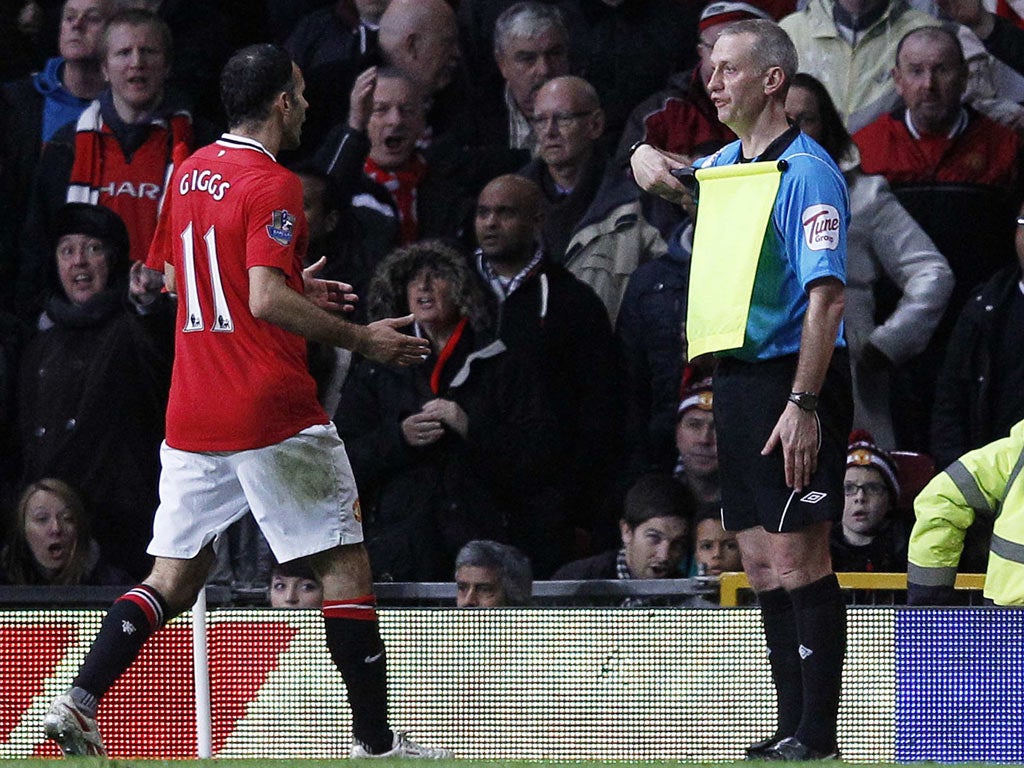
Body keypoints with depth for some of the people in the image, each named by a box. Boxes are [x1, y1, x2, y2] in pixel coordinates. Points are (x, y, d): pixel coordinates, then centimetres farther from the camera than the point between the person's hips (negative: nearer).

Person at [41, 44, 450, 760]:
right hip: (273, 414, -7)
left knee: (173, 579, 10)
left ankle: (79, 701, -4)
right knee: (346, 564, 1)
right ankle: (375, 741, 1)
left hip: (191, 417, 7)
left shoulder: (190, 171, 12)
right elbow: (266, 301, -22)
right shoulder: (273, 185, -13)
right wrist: (361, 337, -14)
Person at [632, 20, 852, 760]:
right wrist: (657, 169, 11)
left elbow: (826, 295, -19)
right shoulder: (724, 164, 14)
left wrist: (803, 404, -25)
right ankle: (793, 726, 13)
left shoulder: (807, 171, -12)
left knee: (798, 557, -9)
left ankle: (818, 734, -6)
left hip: (792, 386, -9)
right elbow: (651, 168, 37)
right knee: (762, 562, 9)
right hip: (737, 378, 9)